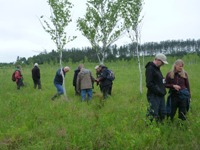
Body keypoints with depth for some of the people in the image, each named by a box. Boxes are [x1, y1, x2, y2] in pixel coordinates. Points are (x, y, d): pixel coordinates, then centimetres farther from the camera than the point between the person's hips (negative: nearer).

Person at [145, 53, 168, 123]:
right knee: (153, 115, -7)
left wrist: (163, 91, 12)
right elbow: (149, 84, -20)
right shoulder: (150, 69, -13)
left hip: (160, 95, 10)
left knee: (162, 113, 14)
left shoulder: (157, 68, 17)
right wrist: (158, 91, -18)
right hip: (154, 96, -10)